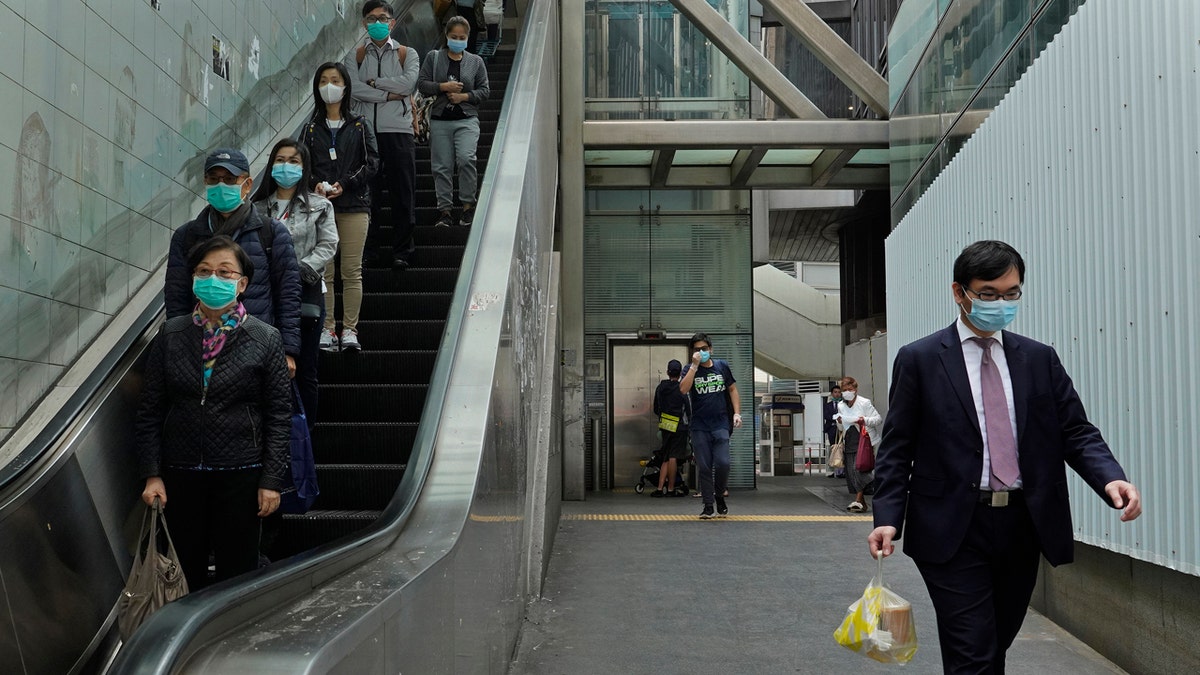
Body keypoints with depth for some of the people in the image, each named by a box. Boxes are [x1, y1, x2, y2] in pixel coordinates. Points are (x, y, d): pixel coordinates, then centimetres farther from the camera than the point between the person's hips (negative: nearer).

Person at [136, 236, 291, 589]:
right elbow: (150, 409, 5)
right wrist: (151, 474, -1)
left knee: (237, 573, 6)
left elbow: (279, 414, -3)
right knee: (185, 572, 10)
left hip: (241, 473, -2)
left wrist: (272, 480, -6)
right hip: (180, 472, 2)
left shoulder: (265, 339, -3)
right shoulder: (171, 334, 2)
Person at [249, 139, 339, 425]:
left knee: (305, 370, 2)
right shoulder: (257, 207, 10)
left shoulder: (319, 206, 7)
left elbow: (328, 245, -1)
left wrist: (299, 270, -12)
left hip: (306, 293, -1)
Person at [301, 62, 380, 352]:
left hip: (353, 205, -1)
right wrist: (315, 184, -12)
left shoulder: (360, 125, 7)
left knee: (352, 271, -2)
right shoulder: (311, 129, 12)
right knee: (323, 271, -1)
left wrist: (344, 184, -11)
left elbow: (372, 162, 1)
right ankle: (327, 330, 5)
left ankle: (350, 330, 4)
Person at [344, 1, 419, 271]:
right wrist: (389, 94, -9)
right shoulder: (355, 56, 12)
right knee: (366, 192, 0)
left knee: (403, 192, -1)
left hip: (398, 130, 0)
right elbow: (354, 88, -6)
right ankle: (365, 250, 9)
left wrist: (373, 81, -5)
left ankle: (401, 251, 6)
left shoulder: (406, 54, 12)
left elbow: (409, 83, -8)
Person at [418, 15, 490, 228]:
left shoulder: (476, 61, 10)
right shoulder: (433, 57, 10)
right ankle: (445, 210, 10)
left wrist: (465, 96, -8)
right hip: (440, 120, 1)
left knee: (466, 159, -22)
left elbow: (484, 90, 7)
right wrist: (443, 86, -10)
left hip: (467, 119, -1)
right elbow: (421, 83, 4)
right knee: (442, 166, 2)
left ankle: (468, 205, -9)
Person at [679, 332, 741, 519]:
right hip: (699, 427, 0)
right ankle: (708, 505, 11)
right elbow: (683, 389, -16)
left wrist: (737, 413, 6)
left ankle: (720, 496, 15)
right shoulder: (690, 369, 2)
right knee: (704, 467, 0)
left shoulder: (722, 366, 8)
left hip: (721, 424, 1)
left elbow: (732, 389, 15)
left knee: (723, 463, -11)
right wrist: (695, 365, -17)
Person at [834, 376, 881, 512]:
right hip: (849, 443, 6)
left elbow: (878, 419, -2)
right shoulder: (841, 406, 13)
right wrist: (840, 421, 2)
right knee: (850, 471, 4)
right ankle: (861, 502, 13)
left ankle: (858, 500, -19)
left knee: (859, 468, -19)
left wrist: (865, 420, -19)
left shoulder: (865, 403, -4)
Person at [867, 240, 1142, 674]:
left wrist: (1110, 477, -15)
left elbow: (1076, 432, 5)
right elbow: (897, 447, -2)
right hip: (953, 530, -4)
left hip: (1023, 525, 4)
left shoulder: (1040, 359, 9)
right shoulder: (919, 360, -1)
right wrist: (888, 518, -13)